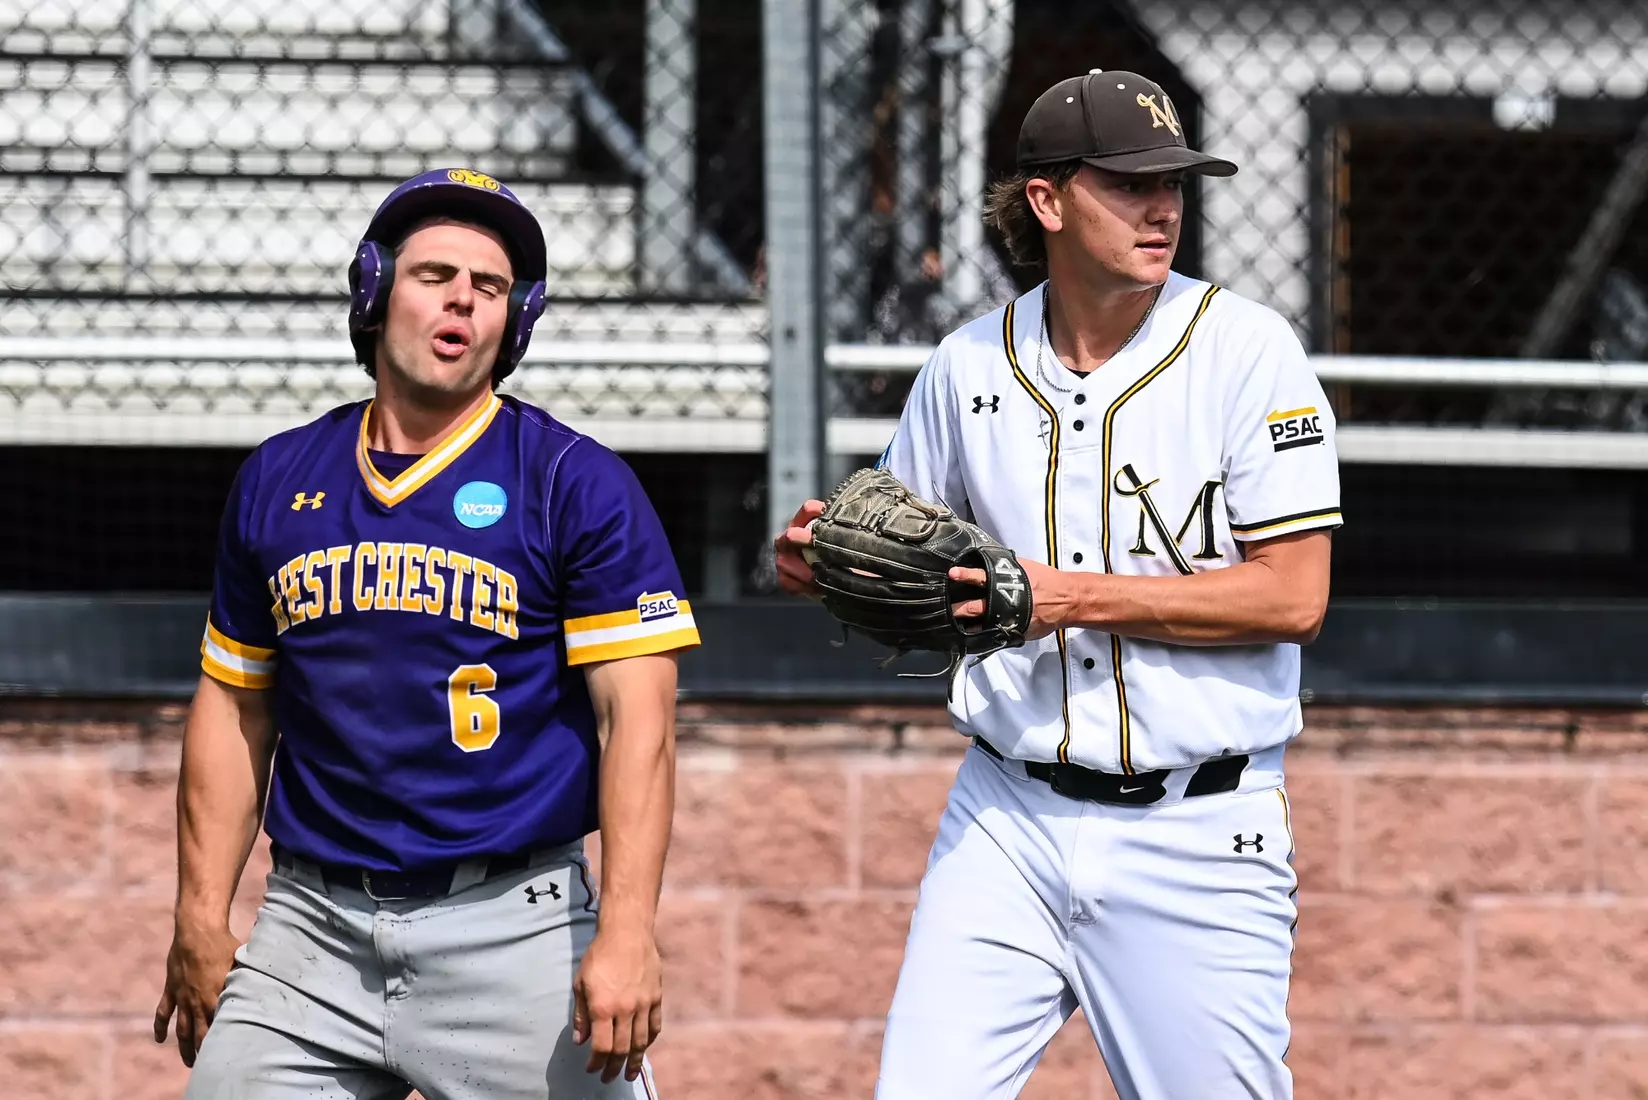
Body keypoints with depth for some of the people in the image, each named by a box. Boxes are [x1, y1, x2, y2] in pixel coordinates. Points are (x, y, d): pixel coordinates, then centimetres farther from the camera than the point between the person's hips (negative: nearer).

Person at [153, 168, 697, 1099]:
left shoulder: (578, 485, -2)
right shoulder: (278, 480, 12)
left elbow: (636, 715, -8)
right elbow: (235, 706, 17)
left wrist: (625, 932, -19)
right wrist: (202, 918, 10)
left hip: (514, 931, -4)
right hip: (312, 931, 4)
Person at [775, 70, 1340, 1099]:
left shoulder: (1246, 349, -6)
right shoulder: (969, 365, 6)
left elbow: (1292, 597, -12)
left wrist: (1075, 597, -18)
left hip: (1198, 831, -3)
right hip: (1008, 818, 3)